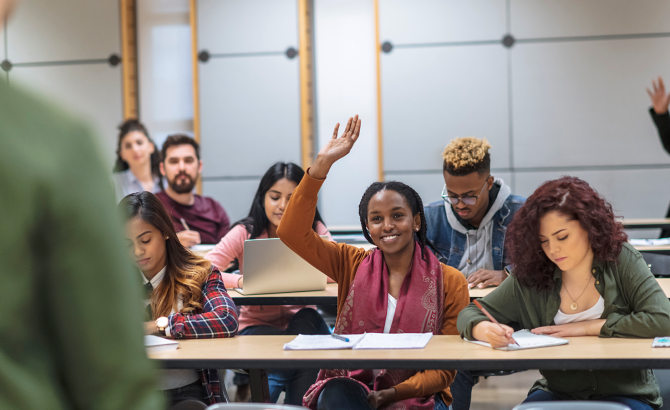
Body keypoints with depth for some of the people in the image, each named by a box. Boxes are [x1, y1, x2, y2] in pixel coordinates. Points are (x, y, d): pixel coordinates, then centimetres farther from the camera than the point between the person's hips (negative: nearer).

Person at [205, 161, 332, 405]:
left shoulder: (314, 231, 1)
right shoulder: (245, 233, -3)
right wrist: (242, 280, -33)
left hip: (301, 323, 3)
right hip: (257, 324, -3)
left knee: (307, 318, -32)